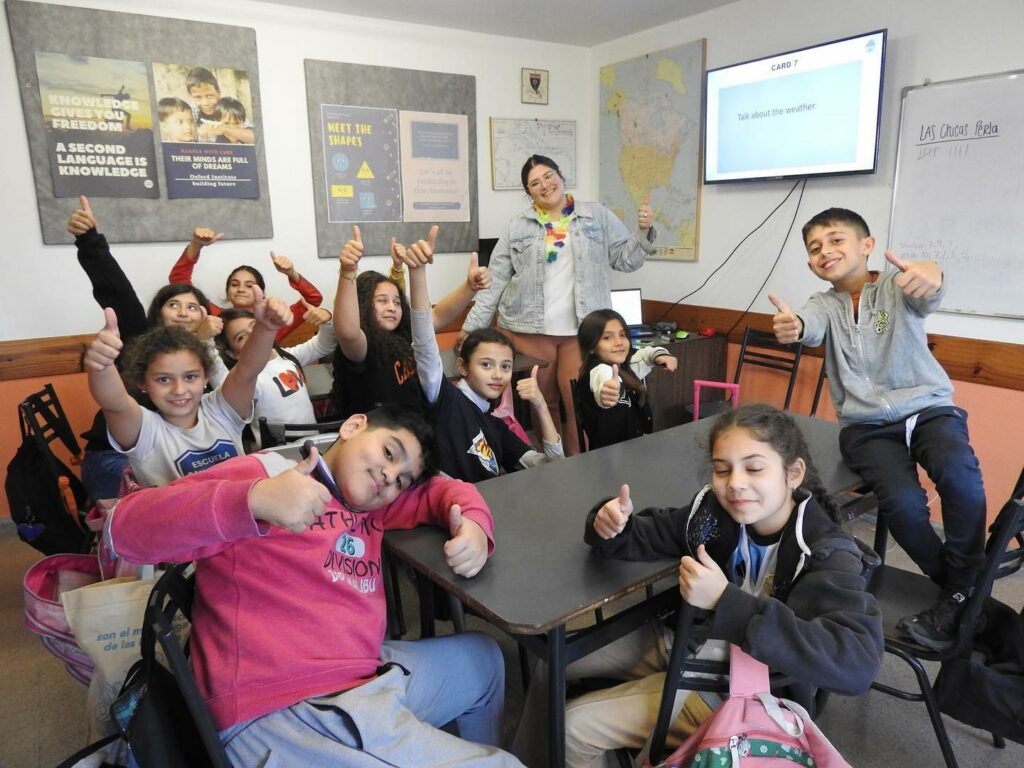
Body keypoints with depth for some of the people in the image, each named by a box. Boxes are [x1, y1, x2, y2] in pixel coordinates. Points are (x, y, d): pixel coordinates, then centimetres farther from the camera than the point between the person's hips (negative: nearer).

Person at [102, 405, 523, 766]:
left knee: (482, 657, 26)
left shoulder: (372, 506, 15)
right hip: (285, 714, -9)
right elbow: (125, 527, -15)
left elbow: (443, 490, 23)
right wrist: (254, 501, -33)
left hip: (368, 680, 9)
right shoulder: (266, 472, -7)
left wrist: (473, 526, -1)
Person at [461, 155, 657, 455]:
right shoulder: (518, 227, 6)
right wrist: (471, 328, 1)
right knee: (544, 403, 9)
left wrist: (643, 232, -10)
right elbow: (494, 282, 5)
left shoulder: (597, 216, 8)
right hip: (529, 329, 1)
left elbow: (625, 259, 8)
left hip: (581, 330, 0)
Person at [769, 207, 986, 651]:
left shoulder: (898, 287, 1)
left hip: (929, 408, -1)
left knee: (959, 473, -31)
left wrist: (930, 275, -52)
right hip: (867, 425, 1)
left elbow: (927, 296, -25)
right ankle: (960, 588, 3)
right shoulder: (825, 304, 7)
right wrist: (793, 326, -46)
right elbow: (811, 326, -19)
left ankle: (963, 591, -7)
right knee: (902, 502, -25)